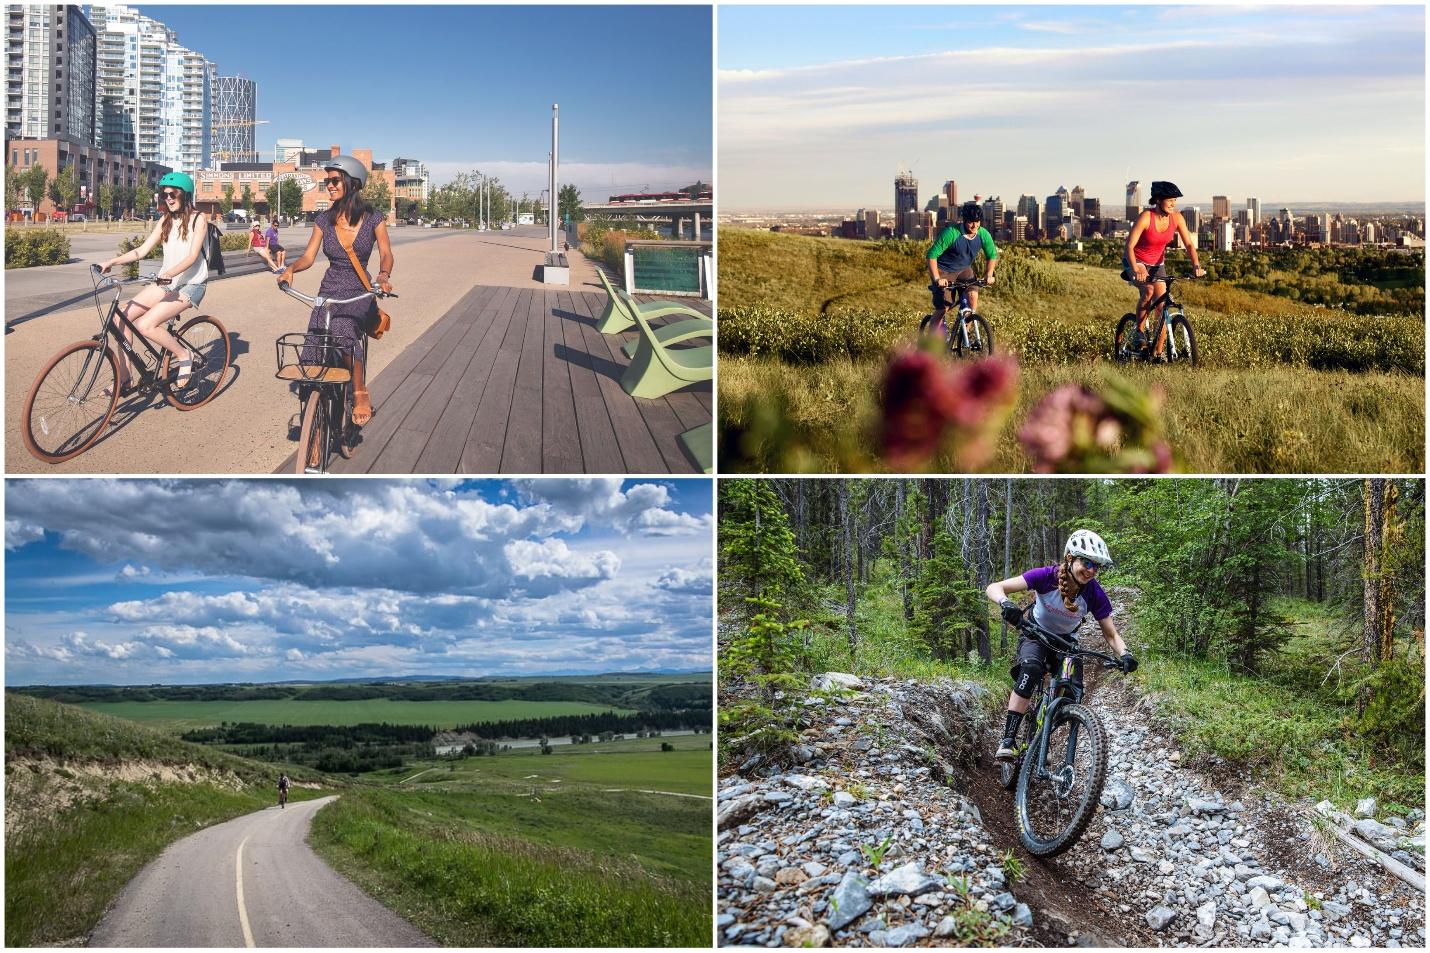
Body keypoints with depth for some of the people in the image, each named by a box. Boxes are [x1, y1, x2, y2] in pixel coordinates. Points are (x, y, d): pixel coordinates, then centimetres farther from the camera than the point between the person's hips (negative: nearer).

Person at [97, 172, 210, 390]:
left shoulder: (198, 219, -7)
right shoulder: (165, 221, 11)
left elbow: (193, 256, -18)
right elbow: (142, 251, 6)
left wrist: (170, 273, -36)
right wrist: (112, 261, -10)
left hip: (190, 284, -7)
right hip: (165, 282, 7)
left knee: (146, 325, -26)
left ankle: (184, 355, -3)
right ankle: (124, 377, -2)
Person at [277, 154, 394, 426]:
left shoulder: (373, 218, -3)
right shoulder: (324, 219, 4)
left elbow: (386, 253, -10)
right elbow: (308, 256, 1)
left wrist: (384, 275, -32)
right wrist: (291, 268, -21)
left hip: (360, 293, -3)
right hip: (329, 293, 3)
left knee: (342, 330, -35)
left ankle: (360, 394, -17)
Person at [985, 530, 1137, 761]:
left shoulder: (1095, 594, -21)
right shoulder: (1047, 576, -28)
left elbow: (1111, 634, -11)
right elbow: (993, 588, -32)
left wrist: (1125, 655, -33)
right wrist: (1005, 602, -54)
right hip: (1035, 637, -3)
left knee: (1074, 694, -20)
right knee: (1031, 670, -35)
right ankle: (1007, 741, -37)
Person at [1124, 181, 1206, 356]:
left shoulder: (1176, 217, -10)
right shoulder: (1145, 217, -24)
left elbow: (1189, 244, -8)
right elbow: (1129, 246, -27)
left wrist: (1196, 265, -24)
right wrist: (1136, 269, -41)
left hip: (1157, 263, 5)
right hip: (1137, 262, -5)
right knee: (1148, 291, -33)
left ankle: (1158, 352, 3)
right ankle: (1139, 332, -14)